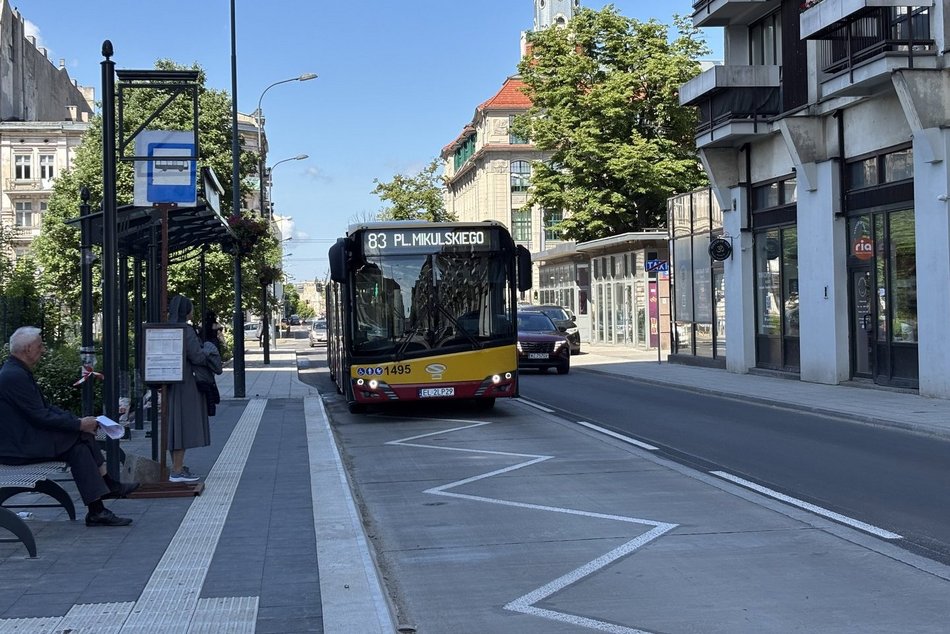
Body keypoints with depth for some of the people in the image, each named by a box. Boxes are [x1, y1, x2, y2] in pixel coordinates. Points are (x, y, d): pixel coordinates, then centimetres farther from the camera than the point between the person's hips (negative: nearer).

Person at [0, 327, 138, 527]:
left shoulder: (18, 372, 12)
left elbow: (44, 407, 14)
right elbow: (41, 417, -22)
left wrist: (79, 420, 3)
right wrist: (79, 424, -14)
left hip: (25, 437, 10)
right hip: (17, 448, -10)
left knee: (83, 436, 1)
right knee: (78, 446, -15)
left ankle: (108, 485, 4)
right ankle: (96, 511, -13)